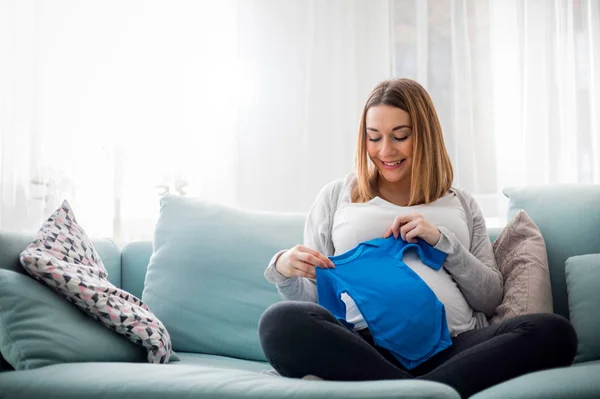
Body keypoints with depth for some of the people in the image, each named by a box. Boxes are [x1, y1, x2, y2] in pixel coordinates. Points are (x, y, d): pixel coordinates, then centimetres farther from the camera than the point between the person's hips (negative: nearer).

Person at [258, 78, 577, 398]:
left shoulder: (461, 204, 22)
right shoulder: (336, 197, 18)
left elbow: (491, 298, 13)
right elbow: (312, 299, 15)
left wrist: (441, 240, -1)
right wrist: (284, 271, -7)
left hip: (455, 346, 2)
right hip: (369, 347, -1)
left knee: (554, 331, -27)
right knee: (281, 322, -33)